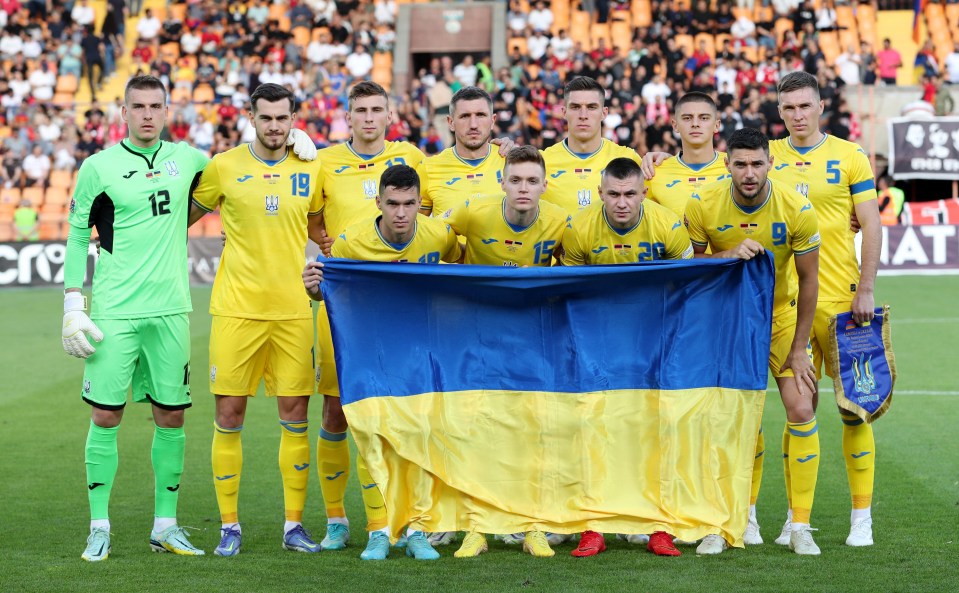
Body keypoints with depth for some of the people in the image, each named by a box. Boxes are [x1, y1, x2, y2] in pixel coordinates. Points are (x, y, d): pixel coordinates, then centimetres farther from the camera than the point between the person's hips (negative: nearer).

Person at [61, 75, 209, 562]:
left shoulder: (185, 159, 8)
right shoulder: (98, 166, 0)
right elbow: (77, 237, 4)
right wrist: (72, 306, -2)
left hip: (170, 311, 3)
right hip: (114, 313, -3)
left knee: (171, 417, 5)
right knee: (105, 416, -2)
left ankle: (166, 525, 15)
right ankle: (99, 527, 8)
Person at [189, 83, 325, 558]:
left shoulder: (308, 170, 7)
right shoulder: (224, 167, 0)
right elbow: (182, 217, 12)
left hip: (292, 309, 2)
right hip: (236, 308, -2)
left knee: (294, 415, 3)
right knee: (229, 414, 0)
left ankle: (294, 524, 13)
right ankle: (229, 526, 11)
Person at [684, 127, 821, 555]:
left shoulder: (797, 209, -20)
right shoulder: (702, 206, -19)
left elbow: (808, 280, -9)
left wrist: (799, 348, -7)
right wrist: (730, 255, -28)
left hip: (781, 315, 0)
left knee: (801, 411, -9)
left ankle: (800, 526, 1)